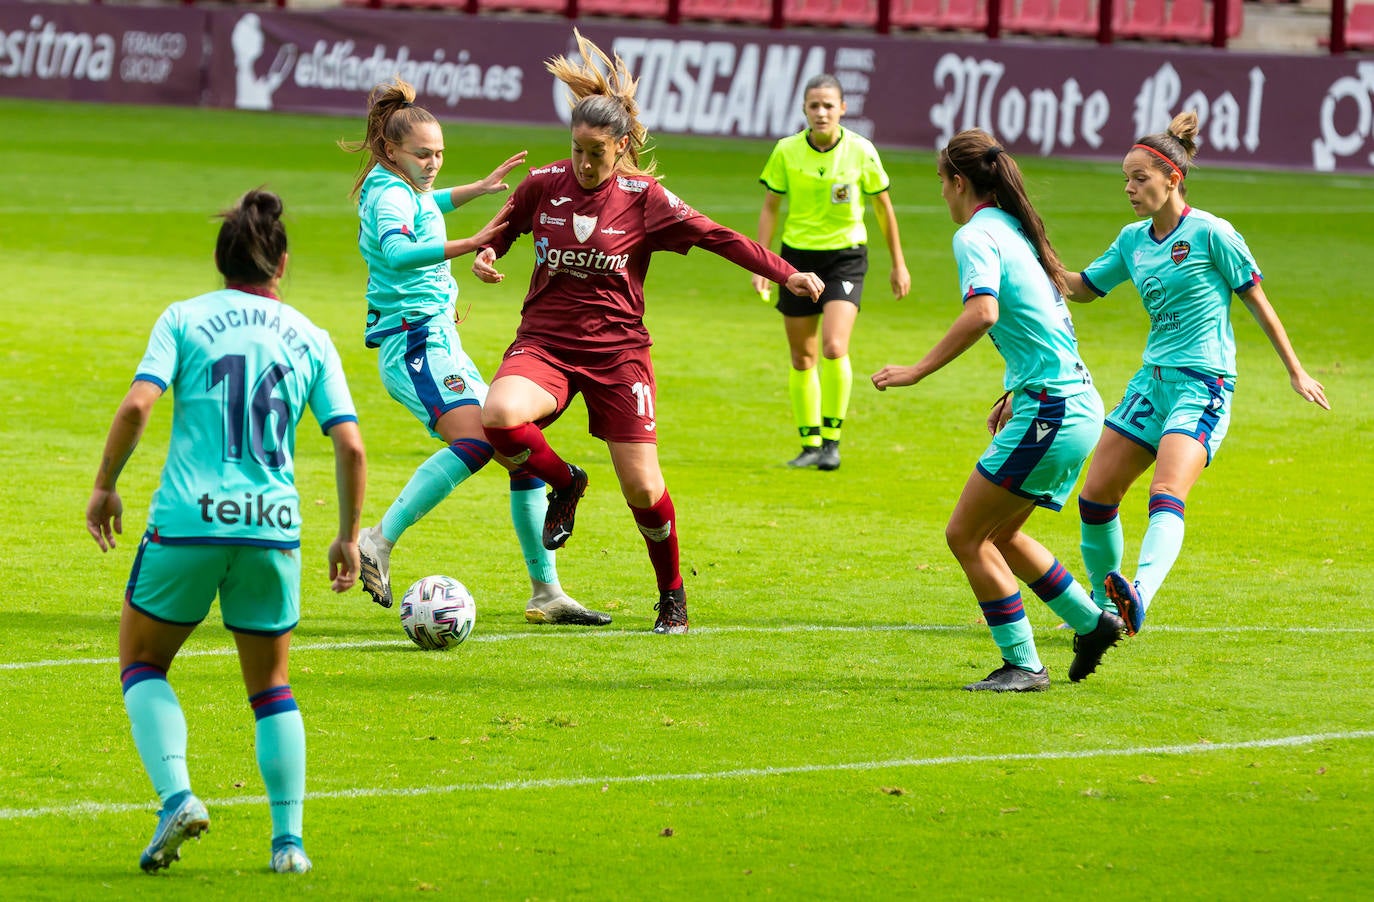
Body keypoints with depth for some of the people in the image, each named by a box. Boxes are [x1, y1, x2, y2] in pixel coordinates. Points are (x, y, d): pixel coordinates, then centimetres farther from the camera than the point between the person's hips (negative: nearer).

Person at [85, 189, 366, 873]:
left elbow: (137, 405, -10)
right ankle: (288, 840, 11)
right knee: (271, 688, 18)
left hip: (188, 521, -2)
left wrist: (104, 487, 2)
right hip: (273, 527, 2)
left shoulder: (185, 320, 3)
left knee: (142, 665, 15)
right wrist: (348, 535, 14)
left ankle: (176, 796, -6)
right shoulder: (309, 339, 9)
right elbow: (350, 446, 4)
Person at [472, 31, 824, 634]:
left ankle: (672, 594, 24)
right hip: (544, 343, 1)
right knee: (499, 414, -32)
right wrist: (486, 257, -6)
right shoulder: (544, 184, -1)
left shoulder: (643, 198, -6)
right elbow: (504, 231, 16)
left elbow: (717, 237, -6)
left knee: (643, 489, -4)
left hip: (618, 352, -1)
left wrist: (786, 273, -13)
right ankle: (564, 483, 1)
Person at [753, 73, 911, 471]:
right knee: (801, 358, 6)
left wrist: (898, 263, 9)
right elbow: (770, 207, 5)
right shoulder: (787, 151, -5)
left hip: (845, 256, -2)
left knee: (834, 348, -19)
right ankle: (811, 444, 18)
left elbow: (883, 206, 4)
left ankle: (832, 439, -5)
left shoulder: (861, 151, -8)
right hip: (798, 255, 2)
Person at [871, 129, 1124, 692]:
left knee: (966, 535, -2)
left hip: (1051, 413, -9)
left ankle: (1022, 664, 1)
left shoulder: (976, 235, -11)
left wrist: (919, 370, -24)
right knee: (999, 533, 21)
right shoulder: (1015, 229, 17)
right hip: (1078, 407, 9)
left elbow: (982, 312, -29)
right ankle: (1092, 624, 26)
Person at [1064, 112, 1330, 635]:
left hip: (1203, 386, -7)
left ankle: (1140, 596, -47)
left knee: (1166, 494, -27)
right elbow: (1084, 288, 22)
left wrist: (1295, 372, 2)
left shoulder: (1210, 234, -9)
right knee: (1096, 496, 6)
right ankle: (1103, 605, 24)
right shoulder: (1133, 240, 10)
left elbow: (1256, 300, -2)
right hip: (1152, 378, 7)